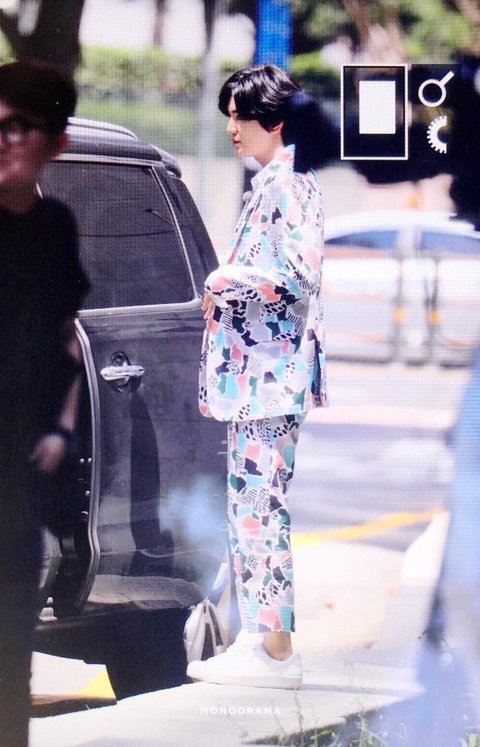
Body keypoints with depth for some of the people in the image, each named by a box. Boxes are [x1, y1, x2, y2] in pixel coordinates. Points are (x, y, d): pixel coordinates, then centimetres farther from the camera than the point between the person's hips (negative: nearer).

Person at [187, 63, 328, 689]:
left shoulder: (288, 185, -11)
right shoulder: (270, 184, 19)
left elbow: (298, 273, -21)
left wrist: (224, 282, -12)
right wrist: (224, 294, 11)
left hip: (271, 372, -10)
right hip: (254, 372, 11)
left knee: (260, 505, -10)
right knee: (250, 504, 10)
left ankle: (276, 649, -9)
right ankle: (255, 640, 13)